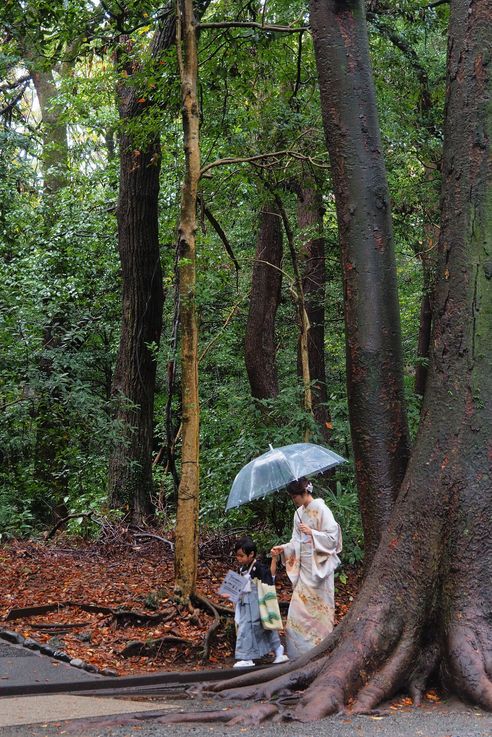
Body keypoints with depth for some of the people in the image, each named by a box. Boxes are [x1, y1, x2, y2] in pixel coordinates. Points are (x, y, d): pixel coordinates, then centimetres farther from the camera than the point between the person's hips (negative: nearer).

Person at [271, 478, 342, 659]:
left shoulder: (321, 510, -10)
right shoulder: (299, 513, 12)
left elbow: (332, 537, -12)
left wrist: (311, 532, -19)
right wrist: (283, 548, -2)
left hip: (318, 567, -7)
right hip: (304, 567, 7)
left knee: (319, 608, -2)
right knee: (299, 607, 5)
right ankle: (301, 650, 11)